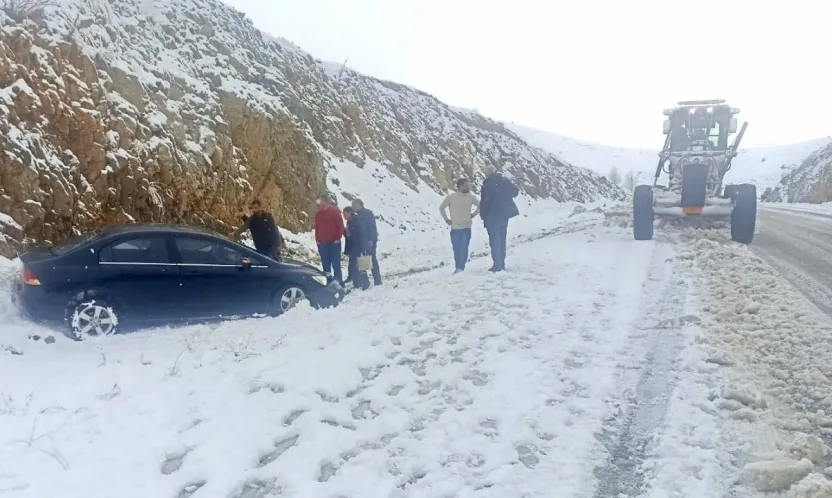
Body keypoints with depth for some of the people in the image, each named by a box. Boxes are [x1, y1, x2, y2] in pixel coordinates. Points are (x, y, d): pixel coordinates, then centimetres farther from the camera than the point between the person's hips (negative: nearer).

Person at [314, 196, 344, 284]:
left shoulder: (335, 211, -3)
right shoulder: (318, 213, 12)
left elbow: (340, 225, -5)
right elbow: (317, 227, 17)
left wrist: (338, 238, -10)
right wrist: (317, 240, 8)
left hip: (334, 242, -4)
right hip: (322, 243, 5)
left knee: (336, 264, -3)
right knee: (325, 264, 5)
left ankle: (338, 282, 1)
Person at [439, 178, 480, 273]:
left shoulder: (471, 197, -1)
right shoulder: (450, 197, -6)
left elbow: (480, 206, 16)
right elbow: (441, 208, 7)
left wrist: (473, 214, 8)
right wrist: (446, 219, 6)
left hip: (466, 227, 0)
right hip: (455, 228, 0)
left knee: (463, 248, -8)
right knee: (456, 249, 6)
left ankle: (461, 268, -4)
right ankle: (458, 267, 18)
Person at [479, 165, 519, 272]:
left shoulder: (487, 185, -16)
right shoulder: (505, 181, 1)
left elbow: (484, 202, -15)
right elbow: (515, 190, 13)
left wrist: (483, 215, -2)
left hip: (492, 216, -6)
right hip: (504, 214, 6)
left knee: (494, 240, 0)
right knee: (502, 239, 15)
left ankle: (497, 264, -4)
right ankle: (502, 263, 17)